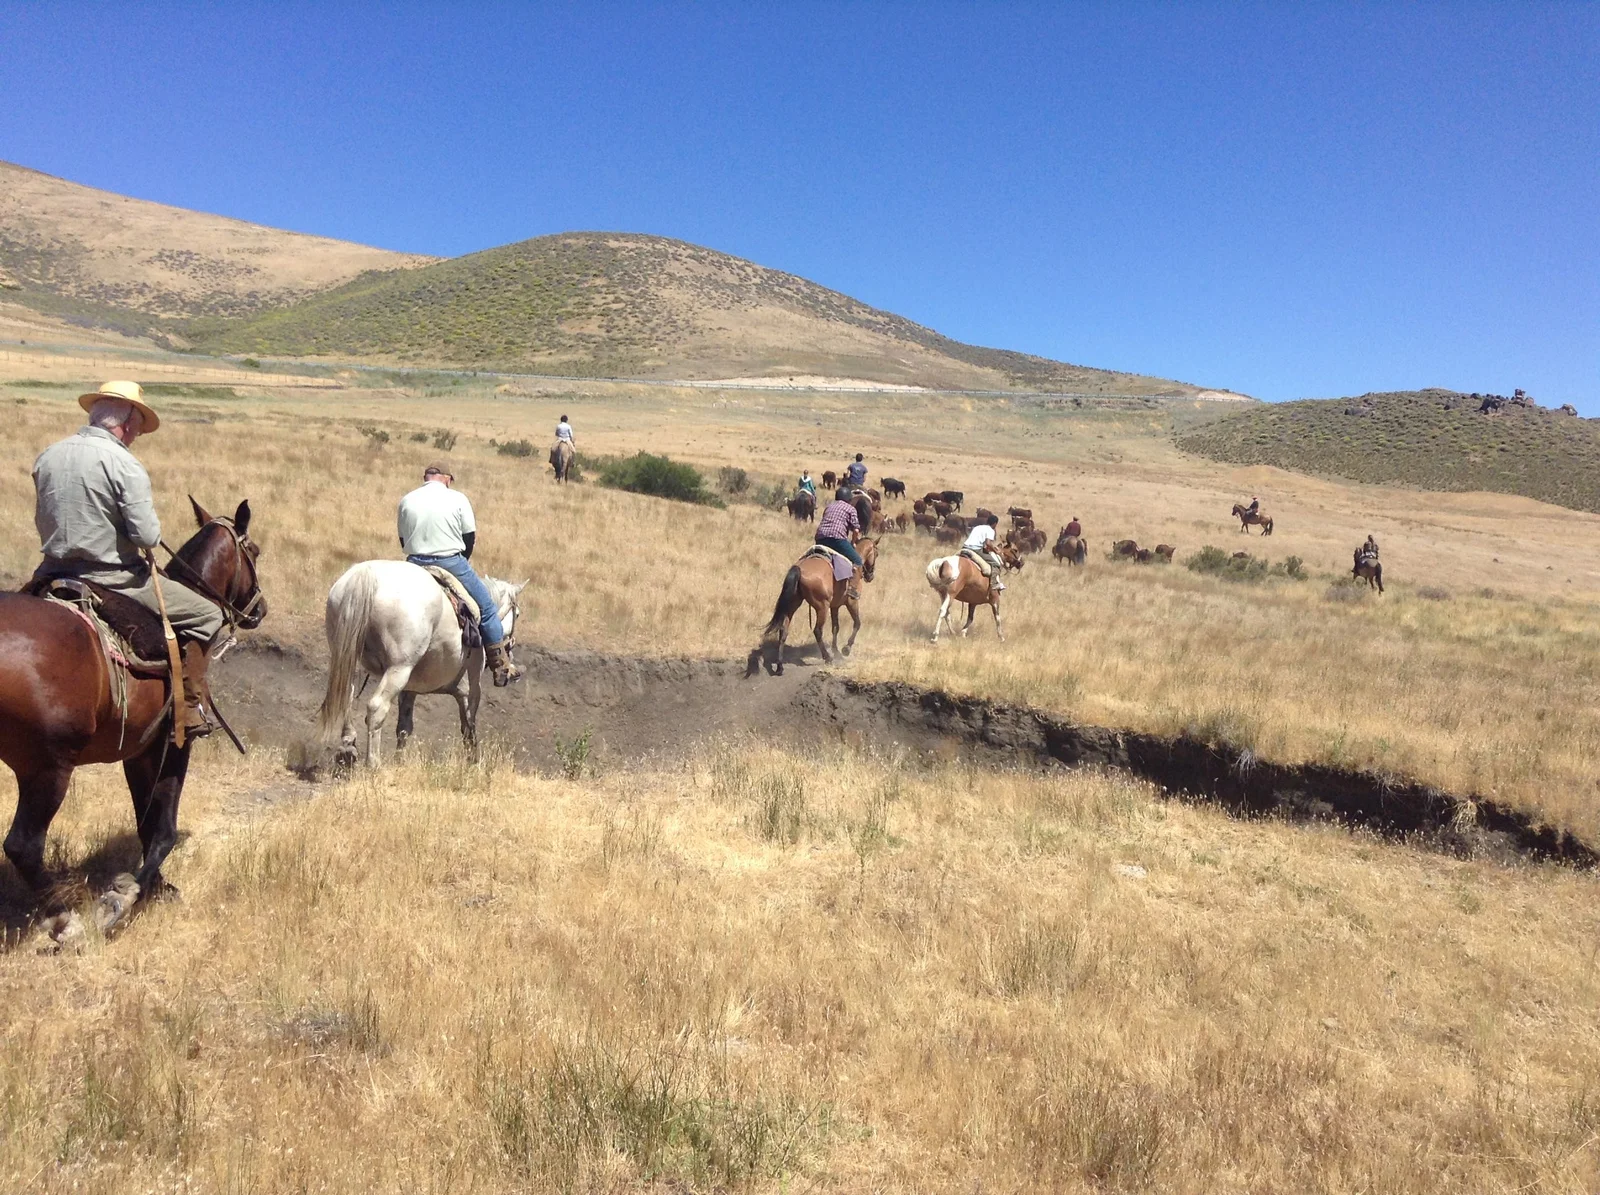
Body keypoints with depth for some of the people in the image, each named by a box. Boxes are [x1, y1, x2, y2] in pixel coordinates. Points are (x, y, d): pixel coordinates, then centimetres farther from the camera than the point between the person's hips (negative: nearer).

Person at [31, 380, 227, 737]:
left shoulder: (47, 457, 5)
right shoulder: (124, 464, -16)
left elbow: (43, 522, 16)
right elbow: (147, 536, -19)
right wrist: (154, 533, 2)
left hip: (54, 573, 7)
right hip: (114, 580, -7)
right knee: (207, 615, 5)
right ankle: (192, 710, 3)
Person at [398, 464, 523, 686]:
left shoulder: (406, 501, 5)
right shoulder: (457, 499, -4)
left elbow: (403, 540, 10)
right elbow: (470, 538, 0)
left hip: (415, 565, 3)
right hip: (451, 563, -3)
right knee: (487, 609, 9)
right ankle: (502, 668, 10)